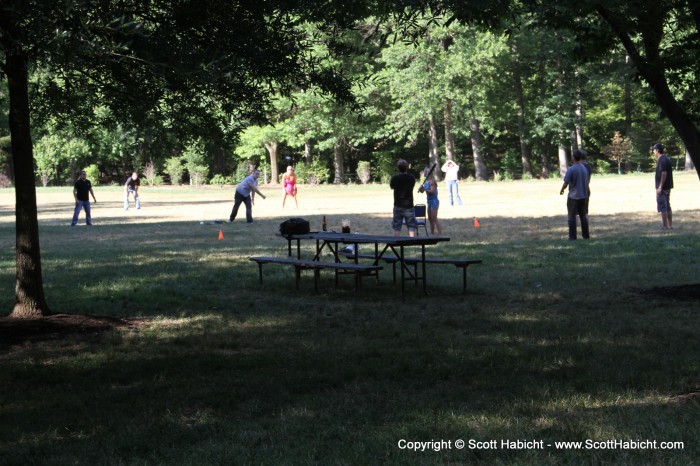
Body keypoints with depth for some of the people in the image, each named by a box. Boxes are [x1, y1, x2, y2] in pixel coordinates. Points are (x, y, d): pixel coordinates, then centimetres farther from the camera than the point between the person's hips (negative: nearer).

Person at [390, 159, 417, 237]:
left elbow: (391, 186, 6)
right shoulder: (411, 178, -5)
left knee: (397, 227, 6)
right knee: (411, 226, 3)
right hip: (409, 205, 1)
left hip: (398, 206, -1)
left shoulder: (395, 178, -11)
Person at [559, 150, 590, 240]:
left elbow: (566, 182, -15)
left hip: (573, 196, -5)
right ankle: (585, 235, 16)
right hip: (583, 196, 5)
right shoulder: (584, 168, 4)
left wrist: (561, 190, 4)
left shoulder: (571, 169, -15)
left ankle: (572, 236, 0)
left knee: (572, 217, 1)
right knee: (583, 216, 13)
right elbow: (587, 182, 12)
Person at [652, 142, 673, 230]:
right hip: (668, 187, 10)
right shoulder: (666, 158, 14)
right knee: (667, 206, 14)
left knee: (662, 207, -5)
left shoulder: (662, 160, -17)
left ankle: (665, 226, -3)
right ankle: (670, 225, 17)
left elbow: (664, 173, -23)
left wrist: (660, 187, -23)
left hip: (662, 187, -10)